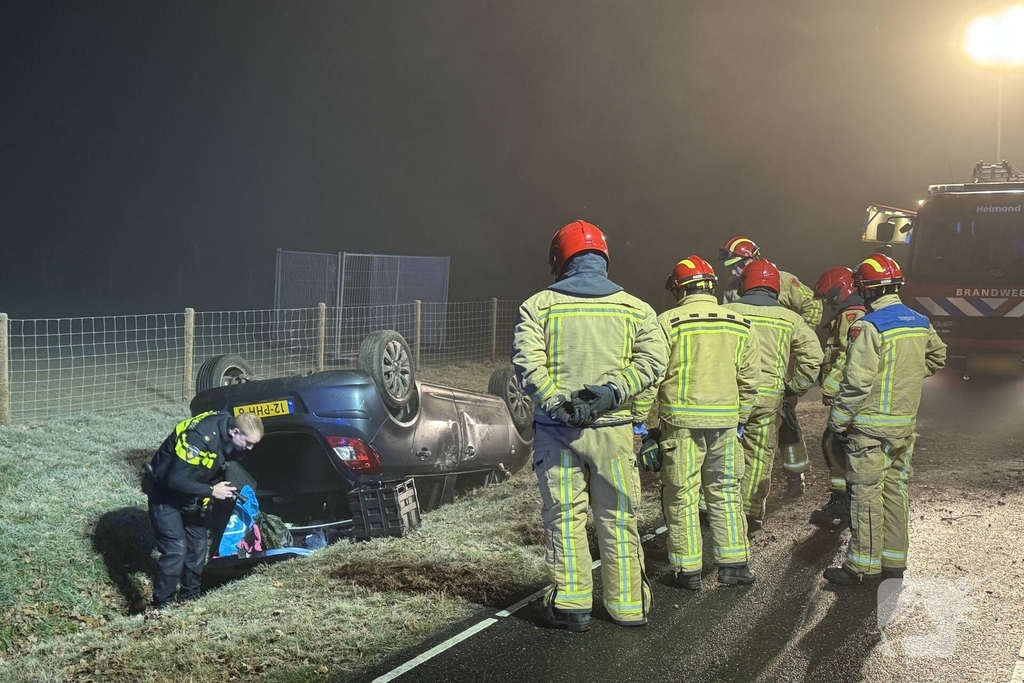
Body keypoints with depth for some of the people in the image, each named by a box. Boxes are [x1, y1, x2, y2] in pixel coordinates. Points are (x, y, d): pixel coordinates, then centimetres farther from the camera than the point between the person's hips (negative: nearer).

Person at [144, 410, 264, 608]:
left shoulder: (229, 439, -8)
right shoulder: (200, 436, -35)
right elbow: (175, 480, -33)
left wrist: (227, 486, -7)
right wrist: (211, 491, -30)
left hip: (189, 497, 8)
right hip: (166, 494, -8)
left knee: (198, 546, 9)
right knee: (176, 550, -13)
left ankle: (189, 598, 25)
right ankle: (161, 606, 0)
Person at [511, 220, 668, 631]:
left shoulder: (538, 305, 1)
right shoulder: (634, 308, 6)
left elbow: (527, 360, -12)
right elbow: (653, 357, -6)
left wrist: (555, 403, -14)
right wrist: (612, 392, -13)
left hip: (556, 428, -1)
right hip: (612, 428, 1)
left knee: (564, 516, 7)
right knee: (618, 518, 11)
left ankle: (570, 604, 9)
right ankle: (628, 605, 20)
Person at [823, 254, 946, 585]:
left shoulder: (868, 327, -18)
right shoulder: (920, 322, 7)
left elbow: (856, 381, -21)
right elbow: (937, 357, 25)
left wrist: (837, 421, -12)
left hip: (871, 425, -8)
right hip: (906, 422, 8)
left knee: (866, 493, -1)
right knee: (895, 490, 15)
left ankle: (864, 564, 5)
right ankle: (895, 559, 23)